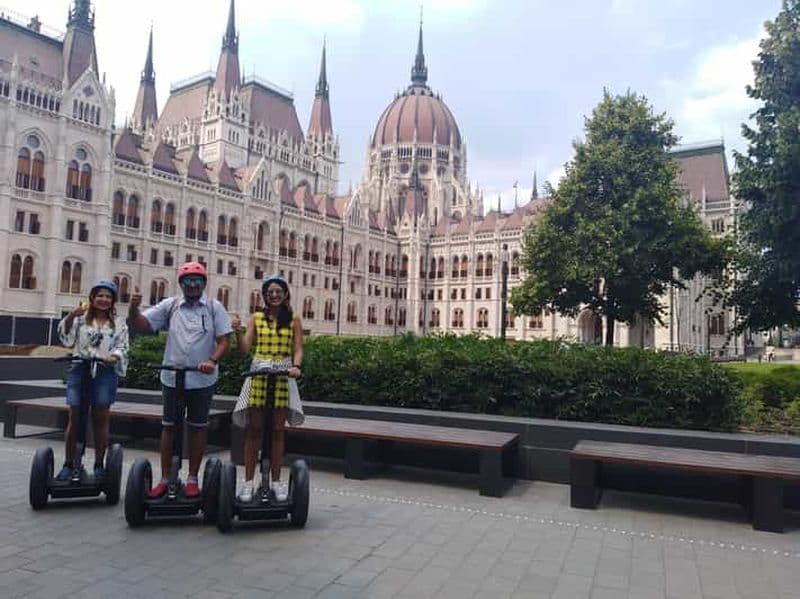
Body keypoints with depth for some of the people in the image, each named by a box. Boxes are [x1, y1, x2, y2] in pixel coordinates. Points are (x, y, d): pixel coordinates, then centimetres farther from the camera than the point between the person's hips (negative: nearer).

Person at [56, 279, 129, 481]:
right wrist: (72, 315, -17)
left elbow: (122, 347, 5)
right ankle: (69, 463, 9)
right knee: (75, 417, 1)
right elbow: (65, 337, -2)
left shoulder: (118, 324, 12)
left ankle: (99, 464, 11)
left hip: (105, 372, 0)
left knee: (100, 419, 2)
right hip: (80, 369, 0)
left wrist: (115, 356, -17)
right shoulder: (80, 319, 12)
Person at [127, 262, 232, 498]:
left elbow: (223, 341, -4)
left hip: (202, 379, -1)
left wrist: (212, 361, -21)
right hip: (172, 378, 2)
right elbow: (139, 324, 1)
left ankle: (192, 479, 21)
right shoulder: (169, 306, 4)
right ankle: (165, 479, 22)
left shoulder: (214, 307, 0)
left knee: (198, 427, 8)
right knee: (169, 426, 10)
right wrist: (133, 307, -19)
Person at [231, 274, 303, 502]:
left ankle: (276, 481, 15)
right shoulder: (256, 318, 9)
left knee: (278, 430, 5)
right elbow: (244, 350, 3)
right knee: (254, 429, 2)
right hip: (258, 374, 0)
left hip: (283, 377, 0)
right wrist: (238, 331, -14)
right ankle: (248, 481, 11)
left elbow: (298, 349, 2)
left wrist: (296, 366, -17)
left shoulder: (294, 320, 8)